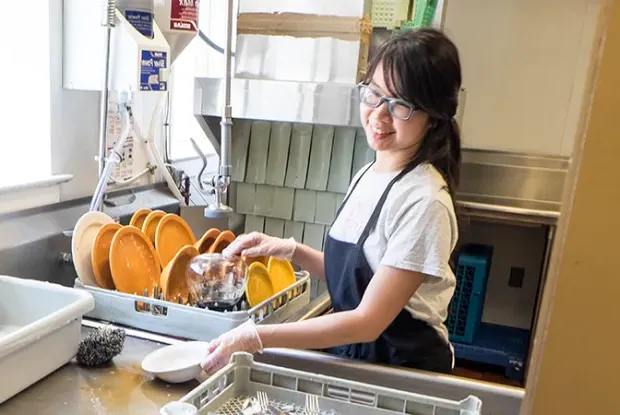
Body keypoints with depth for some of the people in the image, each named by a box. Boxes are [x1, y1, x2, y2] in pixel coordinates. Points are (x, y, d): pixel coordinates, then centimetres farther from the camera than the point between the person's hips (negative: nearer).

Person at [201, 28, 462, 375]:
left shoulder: (423, 201, -21)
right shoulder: (367, 176, 2)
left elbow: (369, 321, -21)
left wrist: (256, 338, -22)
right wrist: (290, 251, -3)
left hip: (404, 368, -6)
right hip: (352, 354, 6)